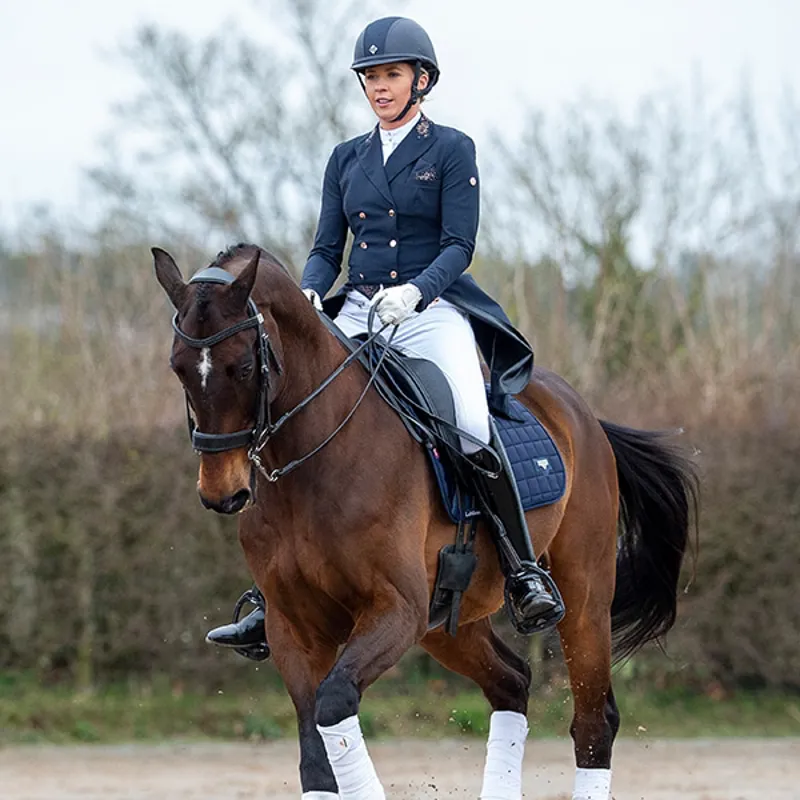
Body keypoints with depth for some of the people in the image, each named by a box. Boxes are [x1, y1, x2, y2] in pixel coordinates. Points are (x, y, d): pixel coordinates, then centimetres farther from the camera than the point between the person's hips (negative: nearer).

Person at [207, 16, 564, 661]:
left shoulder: (452, 150, 3)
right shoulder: (347, 159, 16)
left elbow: (458, 246, -6)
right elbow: (327, 249, 14)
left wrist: (413, 290, -24)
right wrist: (309, 292, -9)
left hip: (432, 311, -4)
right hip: (357, 316, 4)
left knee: (471, 424, -31)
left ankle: (525, 573, -17)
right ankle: (271, 605, -9)